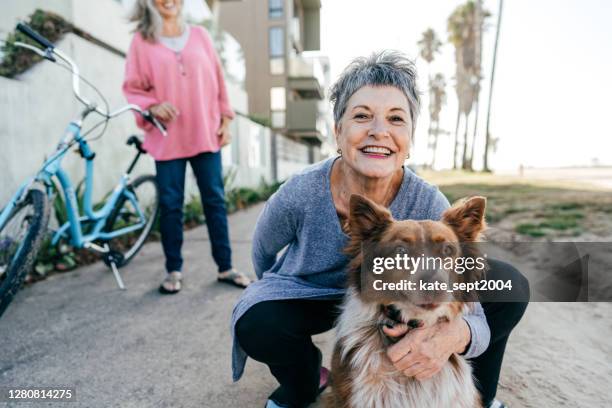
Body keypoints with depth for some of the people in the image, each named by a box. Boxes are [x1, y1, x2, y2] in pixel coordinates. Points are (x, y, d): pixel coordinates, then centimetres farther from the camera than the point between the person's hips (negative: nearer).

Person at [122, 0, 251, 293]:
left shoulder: (200, 36, 11)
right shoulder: (142, 41, 6)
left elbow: (217, 80, 10)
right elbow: (132, 88, 5)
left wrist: (225, 120, 5)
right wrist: (152, 106, -15)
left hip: (205, 134, 2)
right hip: (167, 137, -1)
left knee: (215, 200, 3)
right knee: (170, 204, 3)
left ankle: (225, 267, 15)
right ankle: (173, 269, 19)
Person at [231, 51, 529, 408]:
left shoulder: (429, 204, -27)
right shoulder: (299, 195, -30)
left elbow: (471, 312, -24)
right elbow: (264, 249, -7)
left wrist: (453, 333, -48)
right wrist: (271, 287, 13)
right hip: (311, 294, 0)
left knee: (509, 287, -13)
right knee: (255, 325, -31)